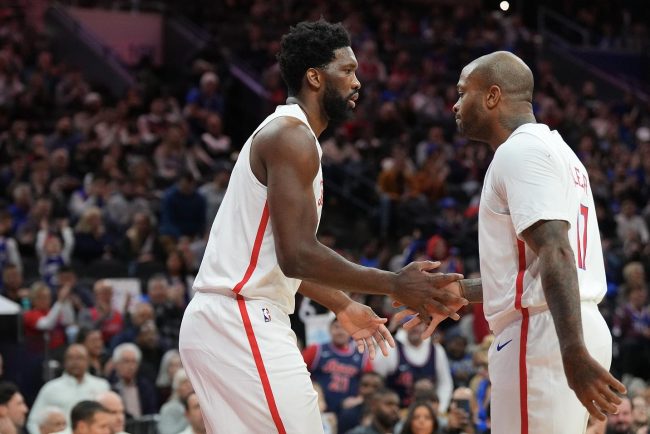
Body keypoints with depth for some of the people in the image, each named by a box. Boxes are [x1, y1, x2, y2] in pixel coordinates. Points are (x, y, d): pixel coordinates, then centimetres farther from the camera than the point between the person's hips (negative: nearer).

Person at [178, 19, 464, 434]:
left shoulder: (283, 134, 19)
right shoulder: (292, 136, -13)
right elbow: (297, 256, -22)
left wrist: (343, 305, 31)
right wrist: (395, 285, -19)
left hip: (225, 322, 11)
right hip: (243, 323, -11)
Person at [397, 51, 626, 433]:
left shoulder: (520, 151, -10)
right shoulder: (552, 147, 22)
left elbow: (555, 253, -22)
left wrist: (573, 355, -31)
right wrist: (459, 291, 34)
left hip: (540, 334, -10)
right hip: (579, 332, 10)